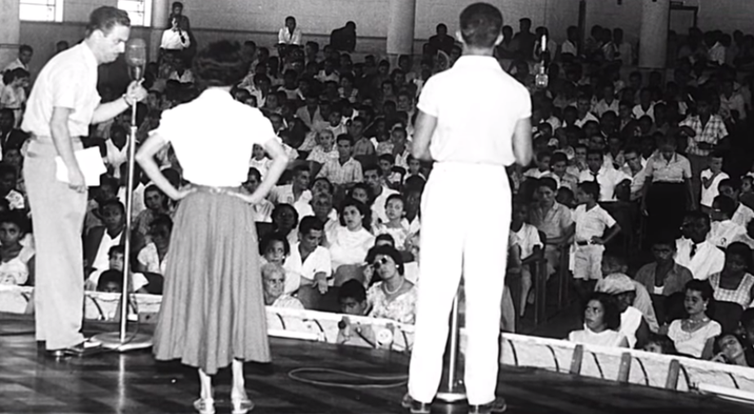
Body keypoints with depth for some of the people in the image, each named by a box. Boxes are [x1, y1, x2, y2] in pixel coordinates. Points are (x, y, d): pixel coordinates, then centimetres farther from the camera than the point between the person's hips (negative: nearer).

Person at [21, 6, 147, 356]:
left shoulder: (84, 66, 15)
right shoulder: (73, 67, -17)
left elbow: (91, 115, 19)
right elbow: (58, 123, -23)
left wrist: (127, 101, 7)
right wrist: (72, 168, -24)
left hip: (58, 155, 10)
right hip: (53, 156, -10)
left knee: (56, 246, 13)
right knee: (61, 247, -7)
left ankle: (52, 330, 20)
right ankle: (62, 335, -4)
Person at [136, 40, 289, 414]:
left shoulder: (181, 114, -1)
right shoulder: (248, 116, -5)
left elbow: (144, 155, -2)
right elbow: (280, 158, -9)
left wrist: (173, 192, 3)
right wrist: (257, 195, -2)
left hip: (194, 207, 1)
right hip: (235, 210, -1)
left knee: (196, 290, 7)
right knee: (236, 291, 9)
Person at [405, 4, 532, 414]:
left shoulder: (440, 84, -7)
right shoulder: (516, 92, -3)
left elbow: (419, 149, -4)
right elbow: (523, 156, 2)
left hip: (447, 182, -1)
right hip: (492, 186, 1)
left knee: (435, 292, 4)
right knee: (485, 295, 6)